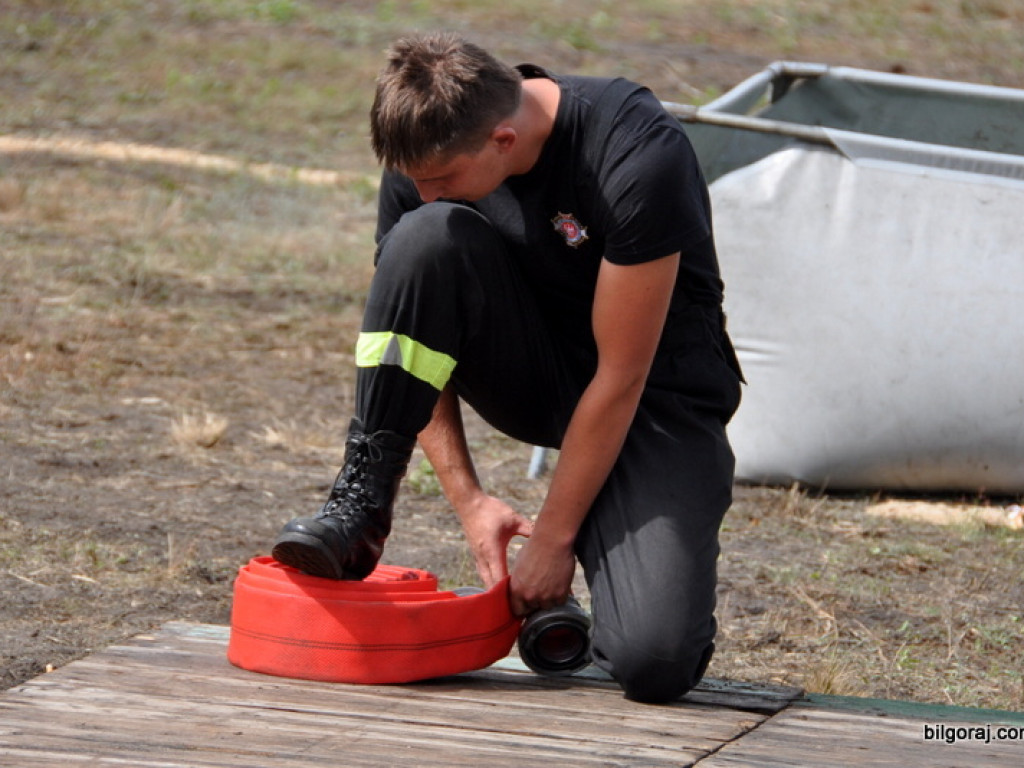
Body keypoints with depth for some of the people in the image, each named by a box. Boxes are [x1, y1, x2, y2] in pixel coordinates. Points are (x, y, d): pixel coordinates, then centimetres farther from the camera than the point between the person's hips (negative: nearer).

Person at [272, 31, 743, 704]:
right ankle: (361, 504, -18)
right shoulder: (425, 151, -13)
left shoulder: (638, 160, -30)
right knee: (429, 237, -28)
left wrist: (552, 539, -19)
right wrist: (467, 497, -12)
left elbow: (621, 377, -25)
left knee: (653, 663, -27)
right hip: (534, 376, 4)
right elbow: (414, 343, -3)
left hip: (653, 393, -4)